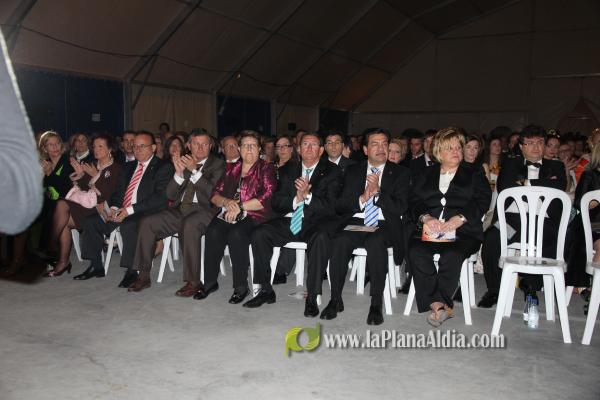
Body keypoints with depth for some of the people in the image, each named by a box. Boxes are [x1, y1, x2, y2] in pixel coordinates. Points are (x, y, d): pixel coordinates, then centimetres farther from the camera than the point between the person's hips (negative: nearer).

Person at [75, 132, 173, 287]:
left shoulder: (163, 167, -2)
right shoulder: (128, 167, 21)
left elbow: (161, 197, -14)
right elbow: (118, 191, 20)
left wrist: (129, 210, -19)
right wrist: (114, 208, -4)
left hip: (144, 213, -7)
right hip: (120, 211, 8)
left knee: (128, 225, -36)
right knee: (90, 222, -7)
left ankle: (131, 271, -22)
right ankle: (96, 266, 5)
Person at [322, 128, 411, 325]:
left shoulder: (400, 173, 9)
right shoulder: (353, 171, 15)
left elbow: (400, 208, -2)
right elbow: (339, 206, 8)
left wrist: (378, 191, -14)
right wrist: (362, 199, -10)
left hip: (384, 225, -2)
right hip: (356, 222, 2)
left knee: (375, 242, -36)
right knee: (339, 241, -30)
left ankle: (376, 304, -26)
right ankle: (335, 299, -18)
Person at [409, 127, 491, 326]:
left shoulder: (474, 172, 17)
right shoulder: (426, 174, 24)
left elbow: (482, 200, 2)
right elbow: (414, 200, 11)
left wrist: (460, 218, -14)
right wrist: (425, 217, -11)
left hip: (462, 231, -2)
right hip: (430, 230, 2)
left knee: (452, 255, -34)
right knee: (416, 251, -29)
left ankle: (437, 304, -24)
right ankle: (440, 305, -26)